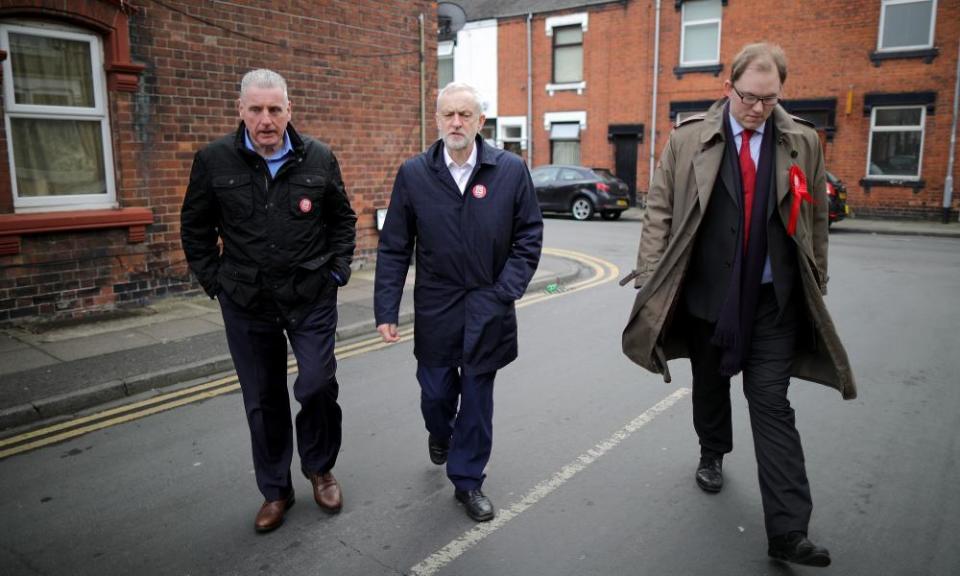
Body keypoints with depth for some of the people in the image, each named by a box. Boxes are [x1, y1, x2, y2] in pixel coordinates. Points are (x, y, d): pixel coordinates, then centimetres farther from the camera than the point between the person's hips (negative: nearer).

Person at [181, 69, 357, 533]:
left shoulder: (318, 159, -2)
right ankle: (275, 490, 28)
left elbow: (343, 219, 9)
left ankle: (319, 468, 27)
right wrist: (214, 281, 2)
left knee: (318, 385, -2)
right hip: (247, 303, 1)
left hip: (312, 298, 0)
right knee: (262, 400, 10)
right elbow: (195, 228, 8)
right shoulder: (213, 161, -3)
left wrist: (337, 270, 2)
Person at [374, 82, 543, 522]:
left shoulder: (511, 170, -5)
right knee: (436, 391, 13)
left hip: (487, 308, 0)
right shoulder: (413, 174, -3)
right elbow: (394, 248, -1)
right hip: (435, 307, 1)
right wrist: (386, 310, -5)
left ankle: (468, 481, 29)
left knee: (477, 396, 9)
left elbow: (529, 236, -1)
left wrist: (504, 292, -10)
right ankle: (440, 434, 49)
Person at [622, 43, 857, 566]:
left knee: (772, 406, -1)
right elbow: (659, 211, -3)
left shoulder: (802, 143, 2)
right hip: (706, 297, 0)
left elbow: (816, 220, 10)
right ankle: (712, 454, 47)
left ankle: (788, 532, 3)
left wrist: (816, 284, 12)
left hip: (774, 302, 0)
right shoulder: (688, 139, -4)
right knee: (709, 387, 19)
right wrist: (650, 283, -8)